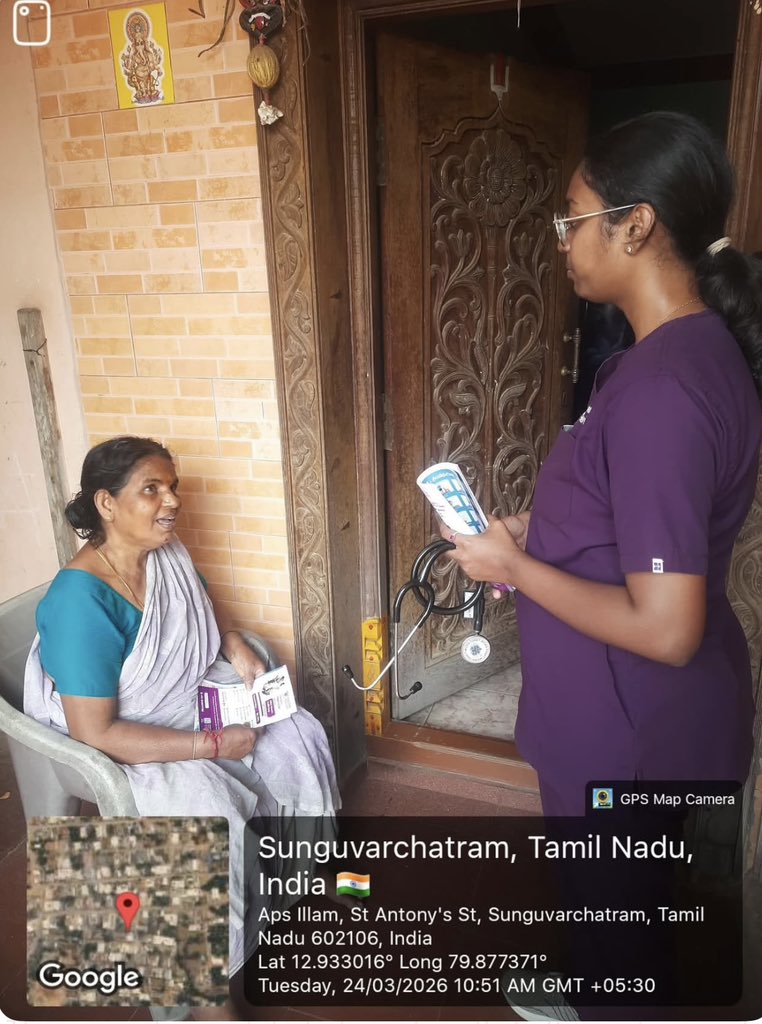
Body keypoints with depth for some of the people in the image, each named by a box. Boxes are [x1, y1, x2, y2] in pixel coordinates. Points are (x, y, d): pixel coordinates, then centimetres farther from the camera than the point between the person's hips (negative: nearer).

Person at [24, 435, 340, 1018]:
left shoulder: (168, 553, -7)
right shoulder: (80, 601, -30)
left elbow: (206, 607, 15)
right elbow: (94, 734, -29)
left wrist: (238, 648, -6)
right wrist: (212, 745, -27)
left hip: (196, 696, 8)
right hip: (120, 744, -7)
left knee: (299, 736, -1)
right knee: (207, 813, -28)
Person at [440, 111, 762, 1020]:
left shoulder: (661, 389, -30)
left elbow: (665, 628, -30)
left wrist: (516, 567, -19)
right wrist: (535, 533, 3)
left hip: (636, 725, -10)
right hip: (625, 711, 10)